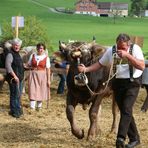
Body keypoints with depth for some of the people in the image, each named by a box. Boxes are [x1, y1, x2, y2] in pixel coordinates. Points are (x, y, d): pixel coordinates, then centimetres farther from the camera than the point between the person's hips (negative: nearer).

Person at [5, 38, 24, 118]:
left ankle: (18, 110, 29)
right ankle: (14, 111, 2)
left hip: (19, 78, 10)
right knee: (14, 95, -5)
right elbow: (8, 66, -26)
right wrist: (14, 76, -27)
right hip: (14, 78, -10)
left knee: (18, 95, 18)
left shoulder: (17, 54, 15)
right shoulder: (10, 54, -14)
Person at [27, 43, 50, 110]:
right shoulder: (33, 55, 6)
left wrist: (48, 80, -5)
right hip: (33, 75, 1)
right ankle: (32, 107, -7)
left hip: (42, 75, -1)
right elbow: (29, 65, 16)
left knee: (41, 91, 4)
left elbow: (48, 69, -1)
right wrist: (32, 68, -6)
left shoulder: (46, 57, -1)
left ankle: (39, 106, 18)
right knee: (33, 91, -7)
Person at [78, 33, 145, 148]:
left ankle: (121, 138, -20)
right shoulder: (111, 51, 2)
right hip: (117, 83, 4)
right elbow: (99, 64, 7)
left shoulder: (135, 49, -7)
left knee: (127, 110, -17)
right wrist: (86, 69, -7)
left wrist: (127, 55, -25)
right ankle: (134, 138, 19)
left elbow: (142, 66, -17)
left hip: (132, 83, -4)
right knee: (124, 111, 8)